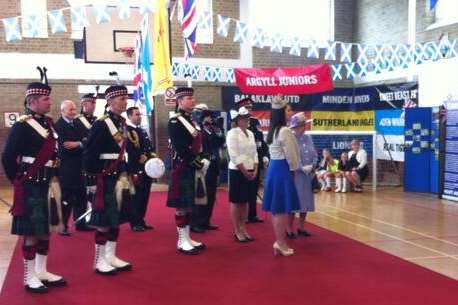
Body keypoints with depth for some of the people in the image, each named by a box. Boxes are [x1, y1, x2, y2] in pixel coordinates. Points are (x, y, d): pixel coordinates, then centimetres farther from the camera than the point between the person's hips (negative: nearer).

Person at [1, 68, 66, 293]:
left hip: (48, 185, 8)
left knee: (45, 230, 14)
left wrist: (52, 177, 12)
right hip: (30, 187, -8)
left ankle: (42, 272, 26)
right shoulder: (22, 126, -13)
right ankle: (30, 278, 11)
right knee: (31, 233, 0)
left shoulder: (48, 123, 10)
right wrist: (18, 181, -5)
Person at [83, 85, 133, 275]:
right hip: (105, 179, -8)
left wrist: (125, 174, 15)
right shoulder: (101, 124, -14)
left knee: (116, 218, 13)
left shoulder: (122, 123, 10)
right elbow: (89, 155, -15)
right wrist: (92, 180, -15)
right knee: (104, 221, -1)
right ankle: (100, 261, 10)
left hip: (119, 177, 8)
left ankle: (111, 257, 24)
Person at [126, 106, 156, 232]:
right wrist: (140, 157, -18)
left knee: (144, 196, 11)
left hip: (146, 169, 8)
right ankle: (135, 223, 2)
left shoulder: (142, 131, 20)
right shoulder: (126, 130, -7)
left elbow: (149, 148, 20)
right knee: (136, 196, -4)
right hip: (135, 169, -8)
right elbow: (129, 149, -20)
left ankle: (141, 221, 19)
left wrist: (152, 156, 2)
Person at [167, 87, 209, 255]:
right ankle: (182, 241, 4)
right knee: (182, 206, -3)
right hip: (182, 169, -9)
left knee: (189, 205, 13)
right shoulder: (174, 121, -11)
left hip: (193, 169, 9)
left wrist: (202, 161, 1)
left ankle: (187, 238, 21)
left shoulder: (192, 120, 16)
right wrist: (198, 163, -18)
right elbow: (180, 148, -19)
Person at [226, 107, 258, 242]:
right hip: (238, 171, -7)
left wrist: (255, 170, 0)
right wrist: (245, 172, -15)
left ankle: (243, 228, 20)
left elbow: (254, 153, 12)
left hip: (250, 172, 7)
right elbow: (234, 156, -17)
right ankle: (236, 231, 8)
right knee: (236, 201, 1)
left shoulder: (250, 133, 11)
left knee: (245, 201, 11)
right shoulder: (232, 133, -11)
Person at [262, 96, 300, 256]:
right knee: (282, 209, -4)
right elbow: (290, 155, -14)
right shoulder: (285, 131, -15)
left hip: (273, 168, 10)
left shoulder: (272, 131, 14)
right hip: (282, 170, -10)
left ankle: (279, 241, 19)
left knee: (276, 209, 12)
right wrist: (294, 169, 0)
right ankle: (280, 242, 2)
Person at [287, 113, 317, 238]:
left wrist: (311, 166, -6)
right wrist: (302, 168, -18)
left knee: (306, 201, 11)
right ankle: (289, 229, 10)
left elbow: (314, 154, 11)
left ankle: (301, 227, 24)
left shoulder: (308, 138, 8)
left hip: (308, 175, 7)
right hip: (295, 175, -6)